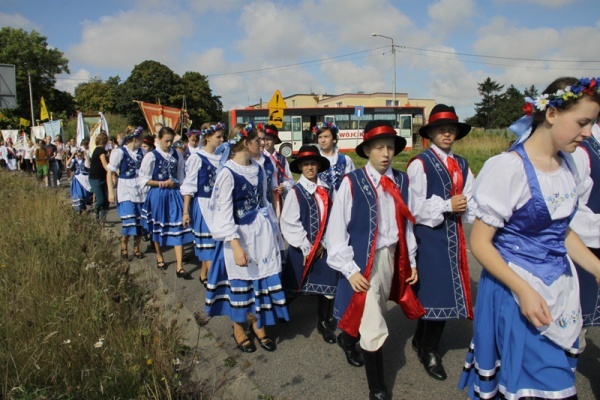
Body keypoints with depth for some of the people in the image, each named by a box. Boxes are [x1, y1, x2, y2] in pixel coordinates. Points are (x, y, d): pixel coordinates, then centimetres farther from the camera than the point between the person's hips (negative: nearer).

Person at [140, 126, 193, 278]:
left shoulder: (176, 156, 2)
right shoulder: (151, 156, -6)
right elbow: (143, 179, -5)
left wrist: (174, 183, -9)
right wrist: (161, 183, -12)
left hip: (174, 194, 1)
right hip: (157, 195, -1)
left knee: (178, 228, -6)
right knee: (158, 227, 15)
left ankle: (179, 267, -5)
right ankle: (159, 257, 39)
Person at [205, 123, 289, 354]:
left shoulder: (258, 170, 4)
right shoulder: (228, 173, -15)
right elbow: (224, 212, -16)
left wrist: (272, 229, 14)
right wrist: (235, 245, -21)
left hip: (262, 231, 6)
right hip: (240, 235, -5)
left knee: (263, 279, 10)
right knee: (240, 283, 9)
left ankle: (259, 326, 30)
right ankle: (239, 330, 30)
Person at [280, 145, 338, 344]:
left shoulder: (326, 190, 2)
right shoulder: (295, 192, -10)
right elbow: (289, 223, -13)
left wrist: (323, 243, -5)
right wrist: (306, 247, -12)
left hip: (322, 247, 3)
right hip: (301, 248, -3)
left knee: (326, 286, 3)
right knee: (295, 284, 11)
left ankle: (324, 323, 22)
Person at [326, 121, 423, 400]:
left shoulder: (401, 181, 1)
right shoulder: (352, 182, -15)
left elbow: (406, 222, 9)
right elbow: (336, 230, -12)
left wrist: (411, 260, 11)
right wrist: (349, 269, -13)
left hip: (392, 257, 5)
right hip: (364, 261, -5)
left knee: (370, 317, 22)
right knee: (374, 329, -2)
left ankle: (348, 339, 54)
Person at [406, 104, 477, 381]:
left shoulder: (462, 165, 11)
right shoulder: (419, 164, -10)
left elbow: (470, 202, 7)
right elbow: (416, 208, -12)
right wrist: (447, 206, -14)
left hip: (453, 235, 6)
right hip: (429, 234, -6)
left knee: (448, 291, 11)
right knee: (436, 292, 0)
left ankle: (421, 340, 31)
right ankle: (429, 351, 20)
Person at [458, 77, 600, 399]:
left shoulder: (566, 163, 5)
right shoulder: (509, 168, -18)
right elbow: (479, 242, -16)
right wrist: (524, 290, -23)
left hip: (561, 290, 7)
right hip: (517, 291, -7)